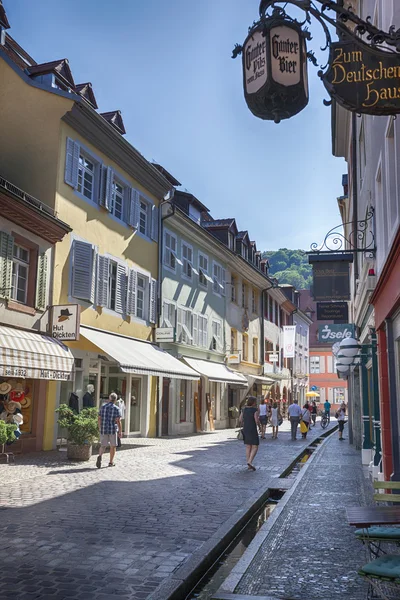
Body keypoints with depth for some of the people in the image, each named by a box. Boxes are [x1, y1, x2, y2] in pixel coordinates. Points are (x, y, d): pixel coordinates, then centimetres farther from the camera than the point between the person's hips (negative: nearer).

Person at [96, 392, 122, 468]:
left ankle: (100, 456, -19)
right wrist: (120, 431, -4)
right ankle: (111, 462, 17)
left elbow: (99, 419, 5)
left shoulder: (103, 407, 4)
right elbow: (118, 421, -11)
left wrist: (100, 428, 16)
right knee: (113, 446, 12)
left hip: (104, 429, 3)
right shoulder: (116, 409, -8)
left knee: (103, 446, 8)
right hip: (113, 429, -3)